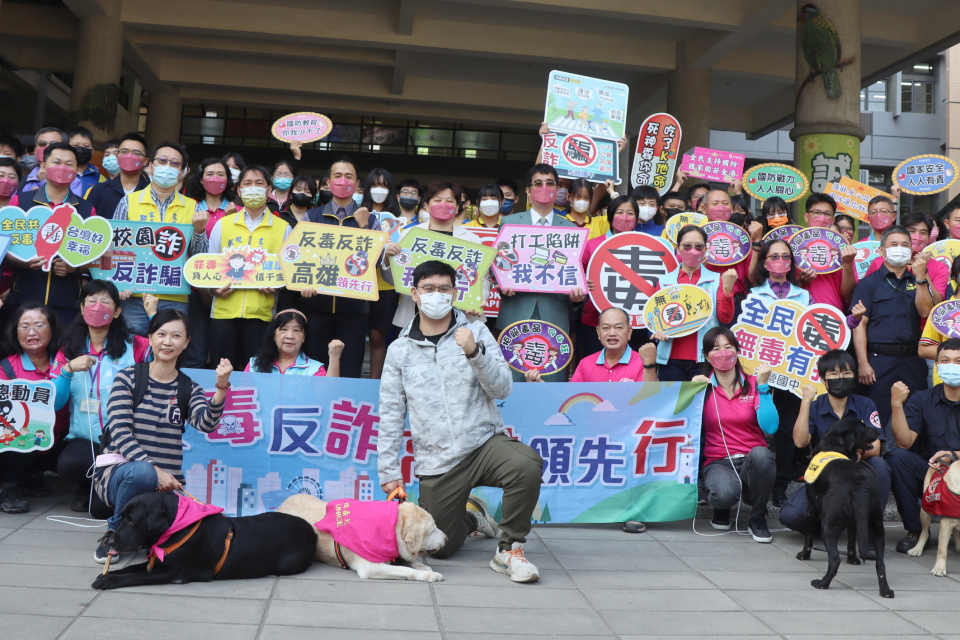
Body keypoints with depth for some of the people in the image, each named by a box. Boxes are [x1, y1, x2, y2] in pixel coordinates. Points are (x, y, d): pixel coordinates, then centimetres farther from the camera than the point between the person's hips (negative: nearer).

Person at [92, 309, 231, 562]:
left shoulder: (189, 389, 8)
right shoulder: (127, 377, 0)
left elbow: (205, 424, -13)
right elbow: (120, 432, -11)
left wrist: (221, 388, -31)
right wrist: (154, 470, -24)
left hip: (166, 482, 3)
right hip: (117, 472, -3)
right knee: (142, 472, -38)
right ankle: (115, 532, -7)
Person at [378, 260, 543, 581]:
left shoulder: (476, 332, 4)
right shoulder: (399, 350, 7)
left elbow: (502, 389, -6)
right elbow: (390, 415, 10)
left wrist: (474, 353, -22)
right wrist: (389, 470, 7)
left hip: (485, 441, -1)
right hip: (437, 462, 2)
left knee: (526, 465, -33)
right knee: (441, 548, 1)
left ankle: (509, 549, -11)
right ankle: (472, 516, 36)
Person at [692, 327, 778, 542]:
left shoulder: (753, 384, 4)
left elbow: (770, 427, -11)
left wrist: (763, 386, -14)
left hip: (752, 461, 2)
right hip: (717, 462, -2)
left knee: (761, 454, -35)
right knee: (725, 493, -36)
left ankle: (758, 519, -9)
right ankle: (722, 509, 7)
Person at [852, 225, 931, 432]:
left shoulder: (918, 282, 16)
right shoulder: (869, 283, 3)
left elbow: (925, 312, -2)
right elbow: (859, 325, -4)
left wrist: (920, 276, -7)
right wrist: (863, 364, -13)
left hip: (912, 361, 4)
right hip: (880, 359, -4)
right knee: (876, 420, -2)